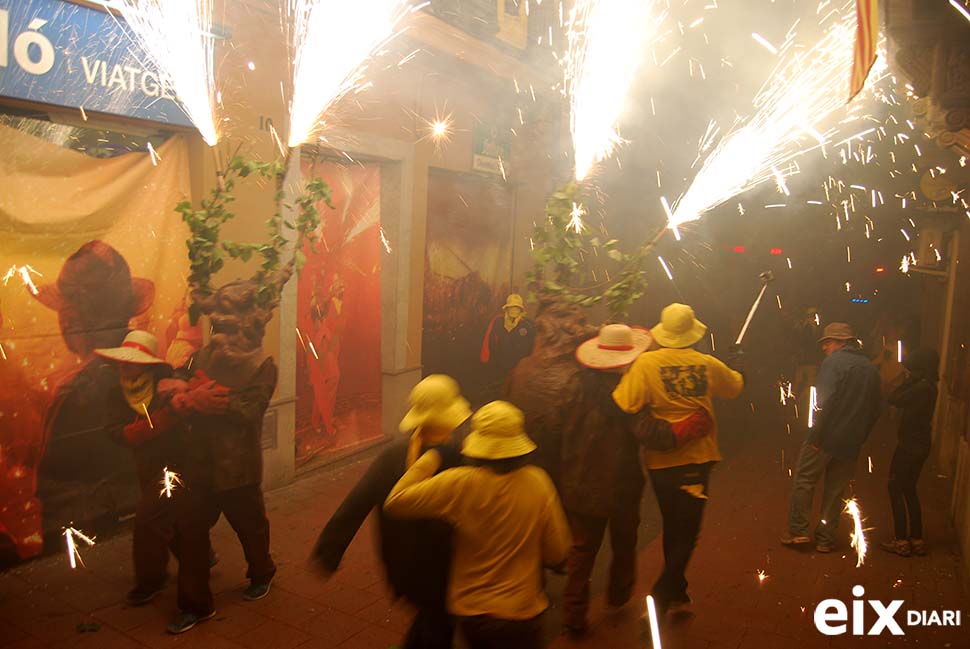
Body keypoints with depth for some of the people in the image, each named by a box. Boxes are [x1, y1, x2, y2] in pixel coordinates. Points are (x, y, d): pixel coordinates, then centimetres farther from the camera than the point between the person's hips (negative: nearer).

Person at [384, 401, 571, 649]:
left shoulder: (460, 484, -20)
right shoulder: (538, 482, -16)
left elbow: (395, 502, -15)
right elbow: (557, 554, -8)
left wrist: (430, 459, -8)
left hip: (470, 610, 1)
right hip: (520, 613, -1)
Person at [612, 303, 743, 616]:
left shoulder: (646, 362, -16)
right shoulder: (709, 364, -5)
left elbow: (625, 406, -27)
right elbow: (735, 387, 16)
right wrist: (736, 370, 37)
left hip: (662, 458, 0)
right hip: (699, 456, 0)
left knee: (673, 526, 20)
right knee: (685, 533, 10)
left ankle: (677, 593, 35)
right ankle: (659, 602, 4)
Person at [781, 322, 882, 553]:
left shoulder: (834, 361, -10)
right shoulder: (871, 369, 12)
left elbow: (825, 401, -20)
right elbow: (874, 410, 15)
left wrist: (815, 436, -16)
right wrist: (859, 437, 18)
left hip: (826, 438, -6)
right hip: (851, 444, 6)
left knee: (803, 480, 6)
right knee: (835, 490, 13)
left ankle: (797, 531, 6)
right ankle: (825, 539, 18)